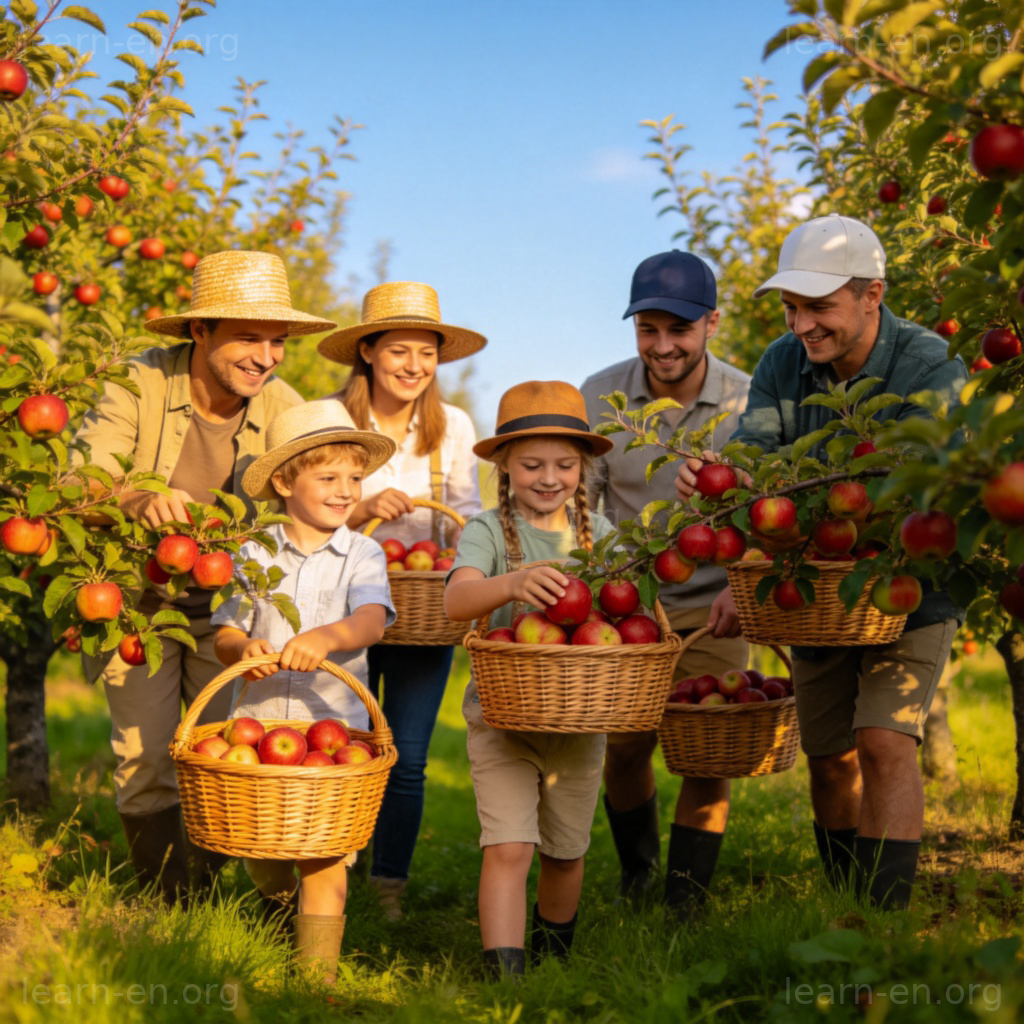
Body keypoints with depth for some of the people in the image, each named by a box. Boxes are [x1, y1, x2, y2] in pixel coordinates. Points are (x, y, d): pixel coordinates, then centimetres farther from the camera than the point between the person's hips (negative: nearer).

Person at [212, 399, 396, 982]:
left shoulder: (362, 555, 0)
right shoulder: (256, 555, 4)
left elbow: (372, 622, -18)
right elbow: (225, 633, 1)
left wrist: (327, 636, -39)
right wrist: (242, 650, -23)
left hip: (334, 727, -2)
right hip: (258, 722, 2)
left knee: (323, 857, -5)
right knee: (260, 855, 14)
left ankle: (317, 973, 4)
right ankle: (279, 911, 43)